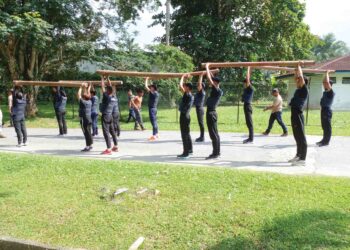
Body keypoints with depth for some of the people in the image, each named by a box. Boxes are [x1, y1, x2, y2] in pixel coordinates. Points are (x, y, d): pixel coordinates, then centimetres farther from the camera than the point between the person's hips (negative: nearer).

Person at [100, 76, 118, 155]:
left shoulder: (106, 97, -15)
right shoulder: (114, 98, 3)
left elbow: (102, 87, -9)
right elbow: (110, 88, 16)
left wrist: (102, 78, 4)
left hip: (105, 116, -8)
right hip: (110, 116, 8)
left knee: (106, 132, -9)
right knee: (112, 131, 16)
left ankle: (109, 149, -13)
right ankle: (115, 146, 25)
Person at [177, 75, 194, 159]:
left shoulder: (187, 95, -16)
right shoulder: (190, 95, 10)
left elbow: (180, 86, -23)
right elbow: (182, 86, 24)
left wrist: (183, 77, -9)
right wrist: (184, 78, 21)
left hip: (184, 116, -10)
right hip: (186, 116, 10)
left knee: (184, 134, -8)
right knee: (187, 134, 17)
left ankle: (186, 153, -6)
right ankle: (190, 150, 26)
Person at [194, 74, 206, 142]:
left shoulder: (202, 92, -13)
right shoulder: (199, 92, 11)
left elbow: (199, 83, -20)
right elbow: (199, 83, 24)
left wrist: (201, 76, -13)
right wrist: (200, 75, 24)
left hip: (200, 108, -10)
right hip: (198, 108, 10)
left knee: (201, 123, -6)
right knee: (200, 123, 12)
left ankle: (202, 137, -3)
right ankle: (201, 136, 18)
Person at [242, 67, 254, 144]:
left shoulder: (250, 88, -10)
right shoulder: (247, 89, 13)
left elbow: (247, 79, -15)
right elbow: (248, 79, 22)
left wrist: (248, 69, -7)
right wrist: (249, 70, 23)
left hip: (248, 106, -10)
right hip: (246, 106, 10)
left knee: (249, 123, -8)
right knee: (248, 123, 12)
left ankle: (251, 139, -6)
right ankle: (250, 137, 19)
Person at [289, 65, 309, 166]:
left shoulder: (304, 90, -10)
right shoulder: (299, 90, 13)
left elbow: (301, 77, -18)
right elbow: (297, 78, 26)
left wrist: (299, 67, -7)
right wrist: (296, 69, 22)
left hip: (298, 115, -9)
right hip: (295, 114, 9)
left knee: (301, 137, -5)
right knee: (297, 137, 16)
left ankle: (302, 159, -1)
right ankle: (298, 156, 25)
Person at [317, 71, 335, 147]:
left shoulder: (331, 92, -12)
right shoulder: (326, 92, 13)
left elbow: (327, 82, -24)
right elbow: (325, 82, 27)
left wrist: (327, 73, -12)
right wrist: (327, 74, 21)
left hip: (327, 110, -9)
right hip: (323, 110, 9)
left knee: (327, 127, -4)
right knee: (324, 127, 14)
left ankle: (326, 141, -1)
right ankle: (324, 140, 22)